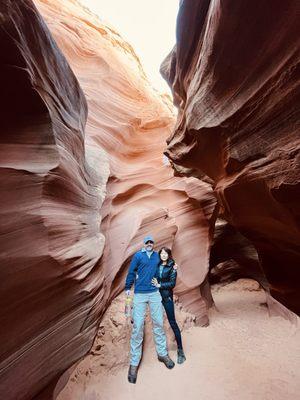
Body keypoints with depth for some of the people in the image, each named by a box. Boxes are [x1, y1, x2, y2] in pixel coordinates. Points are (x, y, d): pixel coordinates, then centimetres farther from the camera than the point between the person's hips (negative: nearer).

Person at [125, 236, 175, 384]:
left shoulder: (157, 255, 7)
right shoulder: (138, 256, -2)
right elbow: (131, 272, 1)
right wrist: (127, 288, -1)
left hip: (155, 294, 3)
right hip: (139, 294, -3)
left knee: (158, 323, 12)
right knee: (137, 327, 0)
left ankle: (162, 353, 32)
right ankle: (134, 363, 15)